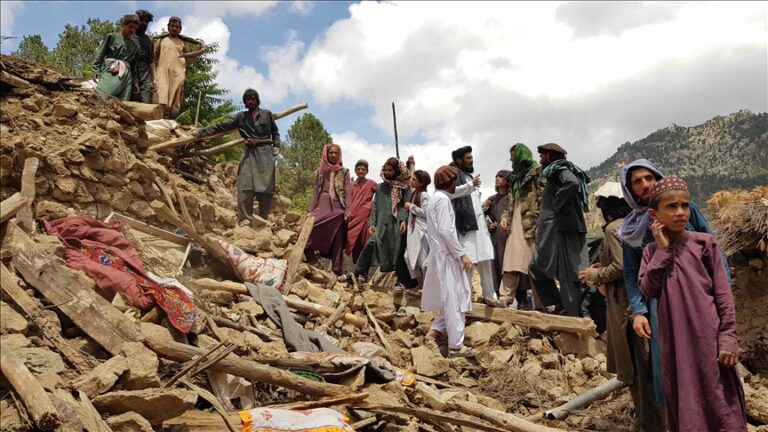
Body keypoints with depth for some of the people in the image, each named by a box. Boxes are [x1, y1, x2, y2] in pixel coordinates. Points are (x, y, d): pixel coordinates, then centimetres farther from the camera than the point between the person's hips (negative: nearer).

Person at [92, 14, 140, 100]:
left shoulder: (134, 46, 17)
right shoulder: (111, 37, 9)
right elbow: (100, 55, 5)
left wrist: (135, 82, 13)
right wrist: (97, 72, -5)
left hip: (126, 77, 3)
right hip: (109, 73, -3)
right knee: (100, 97, -17)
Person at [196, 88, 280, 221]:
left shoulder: (267, 114, 12)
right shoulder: (241, 117, 12)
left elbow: (275, 132, 20)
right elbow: (222, 126, 8)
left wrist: (276, 146, 3)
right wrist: (201, 132, 1)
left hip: (265, 153, -1)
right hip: (249, 153, 1)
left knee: (265, 188, -5)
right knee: (245, 188, -10)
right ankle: (245, 220, -9)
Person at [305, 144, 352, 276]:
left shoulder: (344, 172, 9)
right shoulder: (320, 172, 14)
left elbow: (348, 193, 2)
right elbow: (315, 192, 13)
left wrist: (347, 212, -9)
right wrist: (311, 211, 6)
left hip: (337, 211, -2)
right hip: (321, 210, 2)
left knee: (337, 242, -2)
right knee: (310, 236, -11)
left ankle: (336, 271, 1)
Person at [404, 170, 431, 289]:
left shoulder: (424, 195, -12)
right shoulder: (414, 193, 14)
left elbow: (425, 212, -18)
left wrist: (411, 206, -12)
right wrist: (410, 206, 8)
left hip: (421, 230, -9)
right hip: (413, 228, 9)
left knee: (422, 259, -5)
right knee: (410, 257, 9)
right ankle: (421, 285, 18)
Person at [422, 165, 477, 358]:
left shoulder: (436, 198, 17)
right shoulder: (443, 199, -13)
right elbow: (446, 230, -21)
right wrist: (462, 253, -19)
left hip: (441, 254, 10)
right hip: (446, 255, -10)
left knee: (450, 297, 16)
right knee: (454, 298, -7)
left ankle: (435, 330, 20)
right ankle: (456, 345, -4)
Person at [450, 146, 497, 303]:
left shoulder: (469, 176, 24)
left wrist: (484, 205, 17)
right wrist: (470, 185, -25)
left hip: (479, 225, 9)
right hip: (466, 225, -8)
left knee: (486, 260, 7)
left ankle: (489, 294, 14)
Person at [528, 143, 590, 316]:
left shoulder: (559, 169, -6)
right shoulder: (556, 172, 21)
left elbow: (573, 183, -28)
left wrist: (556, 205, -17)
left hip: (562, 229, -10)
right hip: (556, 229, 10)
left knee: (567, 274, -7)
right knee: (537, 267, 11)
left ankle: (574, 318, -3)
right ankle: (559, 306, 12)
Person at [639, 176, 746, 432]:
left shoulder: (704, 243, -3)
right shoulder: (652, 251, 5)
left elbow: (723, 294, -3)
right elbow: (648, 290, -9)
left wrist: (728, 339, -7)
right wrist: (662, 250, -10)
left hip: (707, 337, -2)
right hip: (675, 339, 2)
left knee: (718, 400, 5)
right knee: (683, 403, 13)